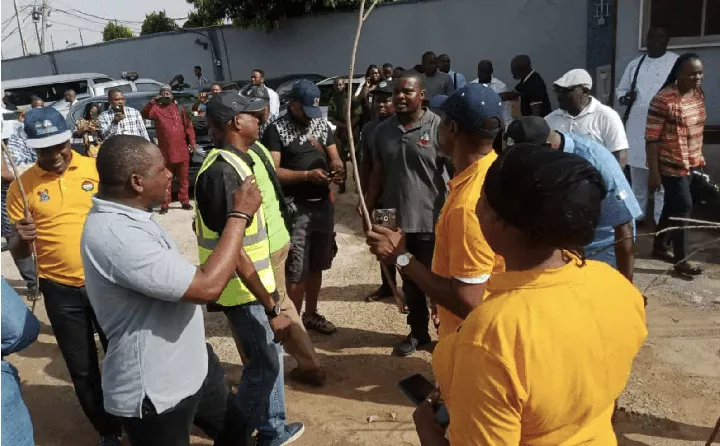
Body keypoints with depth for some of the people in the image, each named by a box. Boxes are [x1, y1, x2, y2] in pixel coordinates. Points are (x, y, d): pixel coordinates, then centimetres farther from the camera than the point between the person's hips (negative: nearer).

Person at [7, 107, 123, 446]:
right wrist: (22, 238, -19)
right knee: (82, 369, 13)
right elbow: (18, 252, 4)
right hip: (61, 291, 1)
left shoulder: (96, 168, -5)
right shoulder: (22, 186, -3)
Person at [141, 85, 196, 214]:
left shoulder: (179, 108, 10)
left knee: (183, 178, 10)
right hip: (166, 151, -1)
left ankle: (185, 201, 19)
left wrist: (192, 142, 0)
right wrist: (153, 102, -15)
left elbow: (189, 126, 8)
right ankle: (165, 205, 9)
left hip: (182, 150, 1)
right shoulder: (156, 109, 5)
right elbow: (144, 114, -12)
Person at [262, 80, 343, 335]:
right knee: (296, 270, 0)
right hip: (295, 208, -6)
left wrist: (337, 168, -12)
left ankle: (311, 314, 32)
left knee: (316, 265, 17)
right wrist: (307, 174, -26)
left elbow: (334, 156, 12)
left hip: (323, 204, 6)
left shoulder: (322, 125, 10)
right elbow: (273, 171, -16)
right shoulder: (276, 130, -9)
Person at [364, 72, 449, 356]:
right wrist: (368, 209, 9)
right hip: (397, 220, 5)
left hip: (433, 221, -5)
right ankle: (418, 332, 35)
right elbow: (378, 173, 11)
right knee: (410, 281, 17)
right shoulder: (383, 130, 6)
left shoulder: (438, 127, -10)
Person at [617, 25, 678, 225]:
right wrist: (625, 98, -5)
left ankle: (661, 220, 4)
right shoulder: (635, 64, 12)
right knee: (637, 175, 14)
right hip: (637, 127, 5)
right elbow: (621, 90, 16)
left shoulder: (676, 62, -2)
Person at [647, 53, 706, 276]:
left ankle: (659, 246, 32)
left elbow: (698, 128, 16)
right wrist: (653, 173, -20)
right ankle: (681, 259, 9)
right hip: (671, 165, -7)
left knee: (673, 205, 16)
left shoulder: (698, 93, 4)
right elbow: (652, 138, -20)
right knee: (682, 207, -4)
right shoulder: (663, 100, -21)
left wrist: (699, 158, 19)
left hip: (692, 163, 8)